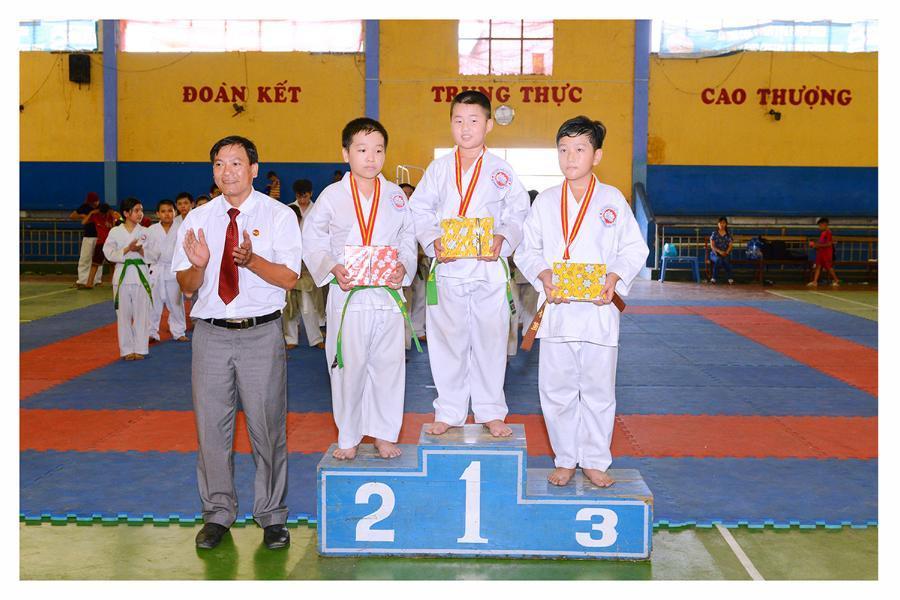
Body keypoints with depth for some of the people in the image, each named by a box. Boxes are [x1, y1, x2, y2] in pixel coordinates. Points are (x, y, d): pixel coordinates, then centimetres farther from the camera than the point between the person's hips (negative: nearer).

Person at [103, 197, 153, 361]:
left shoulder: (145, 232, 4)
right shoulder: (115, 232, 2)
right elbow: (109, 254, -4)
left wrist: (141, 250, -16)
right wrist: (128, 249, -15)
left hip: (141, 275, 0)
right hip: (122, 275, 0)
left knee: (141, 313, 1)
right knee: (124, 314, 4)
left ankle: (140, 349, 11)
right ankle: (127, 350, 14)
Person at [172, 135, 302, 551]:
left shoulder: (278, 215, 0)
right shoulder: (197, 219, 8)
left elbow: (289, 278, -8)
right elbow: (187, 286, 8)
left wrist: (250, 260, -24)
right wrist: (198, 265, -14)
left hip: (261, 333, -3)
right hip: (210, 333, 3)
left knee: (267, 426, 3)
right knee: (211, 426, 8)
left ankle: (271, 516, 18)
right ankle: (217, 513, 25)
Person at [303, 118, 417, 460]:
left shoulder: (395, 196, 5)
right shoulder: (332, 196, -1)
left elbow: (408, 240, 10)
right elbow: (313, 240, 3)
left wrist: (402, 268, -8)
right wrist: (333, 269, -12)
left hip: (388, 293, 2)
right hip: (346, 295, -2)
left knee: (388, 365, 7)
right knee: (348, 367, 5)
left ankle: (384, 434, 24)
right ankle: (348, 437, 22)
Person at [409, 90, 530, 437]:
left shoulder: (501, 171, 3)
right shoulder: (439, 169, 6)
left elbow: (518, 213, 3)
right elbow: (420, 210, 4)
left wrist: (503, 238, -16)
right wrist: (433, 241, -13)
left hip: (490, 268, -1)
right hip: (447, 268, 1)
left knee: (490, 339, 6)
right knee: (447, 340, 8)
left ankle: (490, 412, 21)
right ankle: (449, 412, 22)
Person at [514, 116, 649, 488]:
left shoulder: (612, 199, 3)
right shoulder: (545, 201, 6)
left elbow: (634, 249, 5)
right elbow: (527, 251, 8)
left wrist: (614, 278, -12)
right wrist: (543, 276, -11)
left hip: (599, 308, -1)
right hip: (556, 308, 1)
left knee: (598, 390, 6)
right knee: (556, 390, 6)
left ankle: (595, 461, 22)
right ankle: (565, 459, 23)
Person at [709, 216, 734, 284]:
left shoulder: (729, 234, 9)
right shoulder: (714, 233, 4)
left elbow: (730, 245, 2)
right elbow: (712, 246, -4)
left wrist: (726, 252, -18)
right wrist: (719, 251, -19)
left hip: (725, 254, 1)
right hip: (715, 254, -1)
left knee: (725, 260, -35)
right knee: (718, 259, -36)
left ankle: (730, 278, -29)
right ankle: (713, 278, -31)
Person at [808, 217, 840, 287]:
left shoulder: (828, 232, -15)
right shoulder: (822, 233, 13)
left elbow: (829, 244, -21)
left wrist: (818, 245, -21)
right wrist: (815, 245, 5)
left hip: (827, 253, -9)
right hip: (821, 252, 9)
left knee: (829, 267, -1)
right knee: (818, 266, 3)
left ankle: (836, 280, 11)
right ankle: (815, 281, 1)